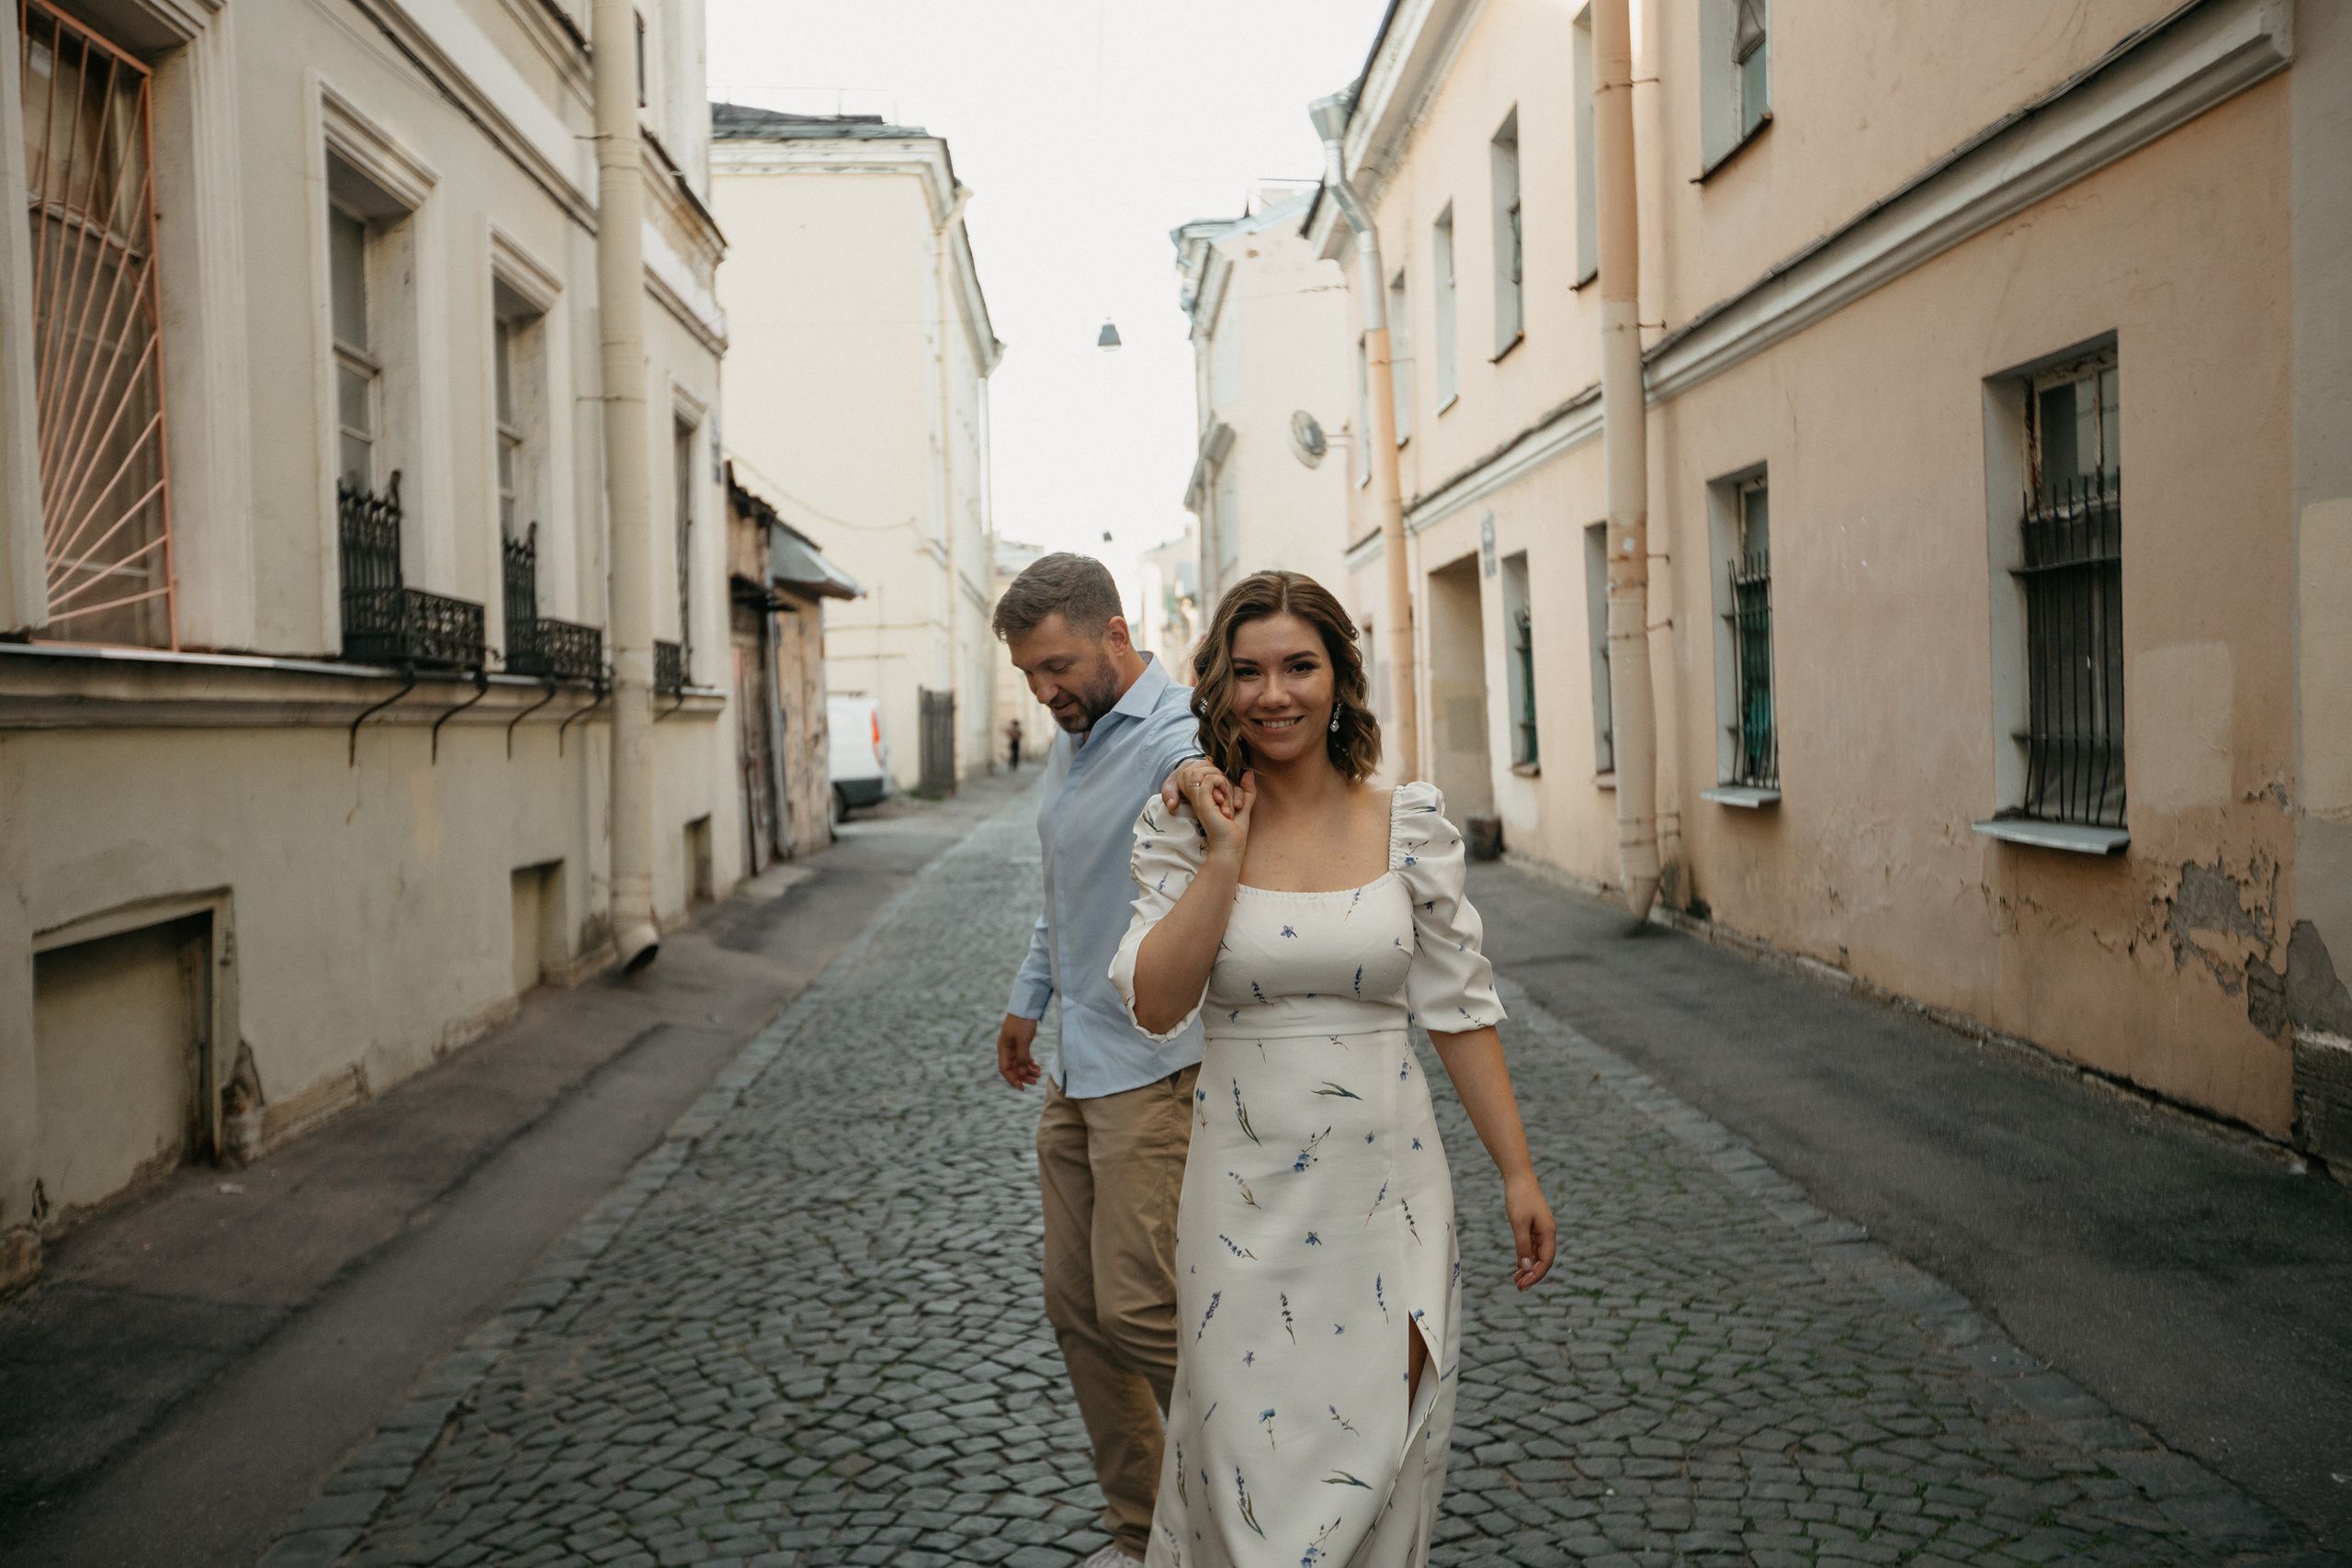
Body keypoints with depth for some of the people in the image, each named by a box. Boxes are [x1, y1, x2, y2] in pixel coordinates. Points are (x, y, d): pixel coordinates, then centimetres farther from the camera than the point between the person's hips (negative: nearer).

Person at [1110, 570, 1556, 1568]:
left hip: (1387, 1180, 1)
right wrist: (1227, 852, -16)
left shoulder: (1410, 826, -2)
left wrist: (1518, 1173, 3)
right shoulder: (1188, 829, -2)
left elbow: (1458, 1007, 3)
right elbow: (1155, 1007, -13)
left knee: (1379, 1438, 7)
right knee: (1247, 1444, 8)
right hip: (1247, 1184, 0)